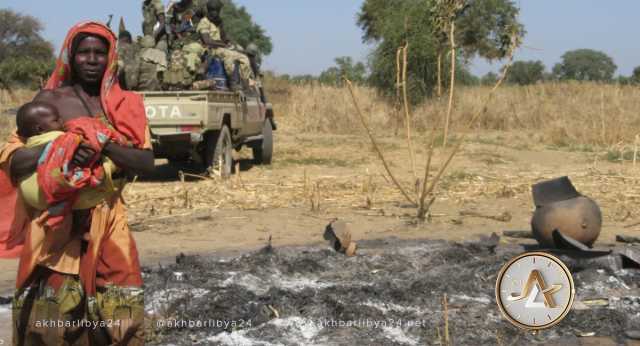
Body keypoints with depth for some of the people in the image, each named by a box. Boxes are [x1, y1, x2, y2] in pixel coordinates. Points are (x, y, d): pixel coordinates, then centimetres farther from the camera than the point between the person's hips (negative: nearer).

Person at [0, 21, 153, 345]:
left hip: (108, 220, 2)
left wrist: (103, 146, -19)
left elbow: (146, 162, -3)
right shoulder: (51, 99, 1)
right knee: (51, 310, -3)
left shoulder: (125, 105, 8)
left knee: (121, 313, 0)